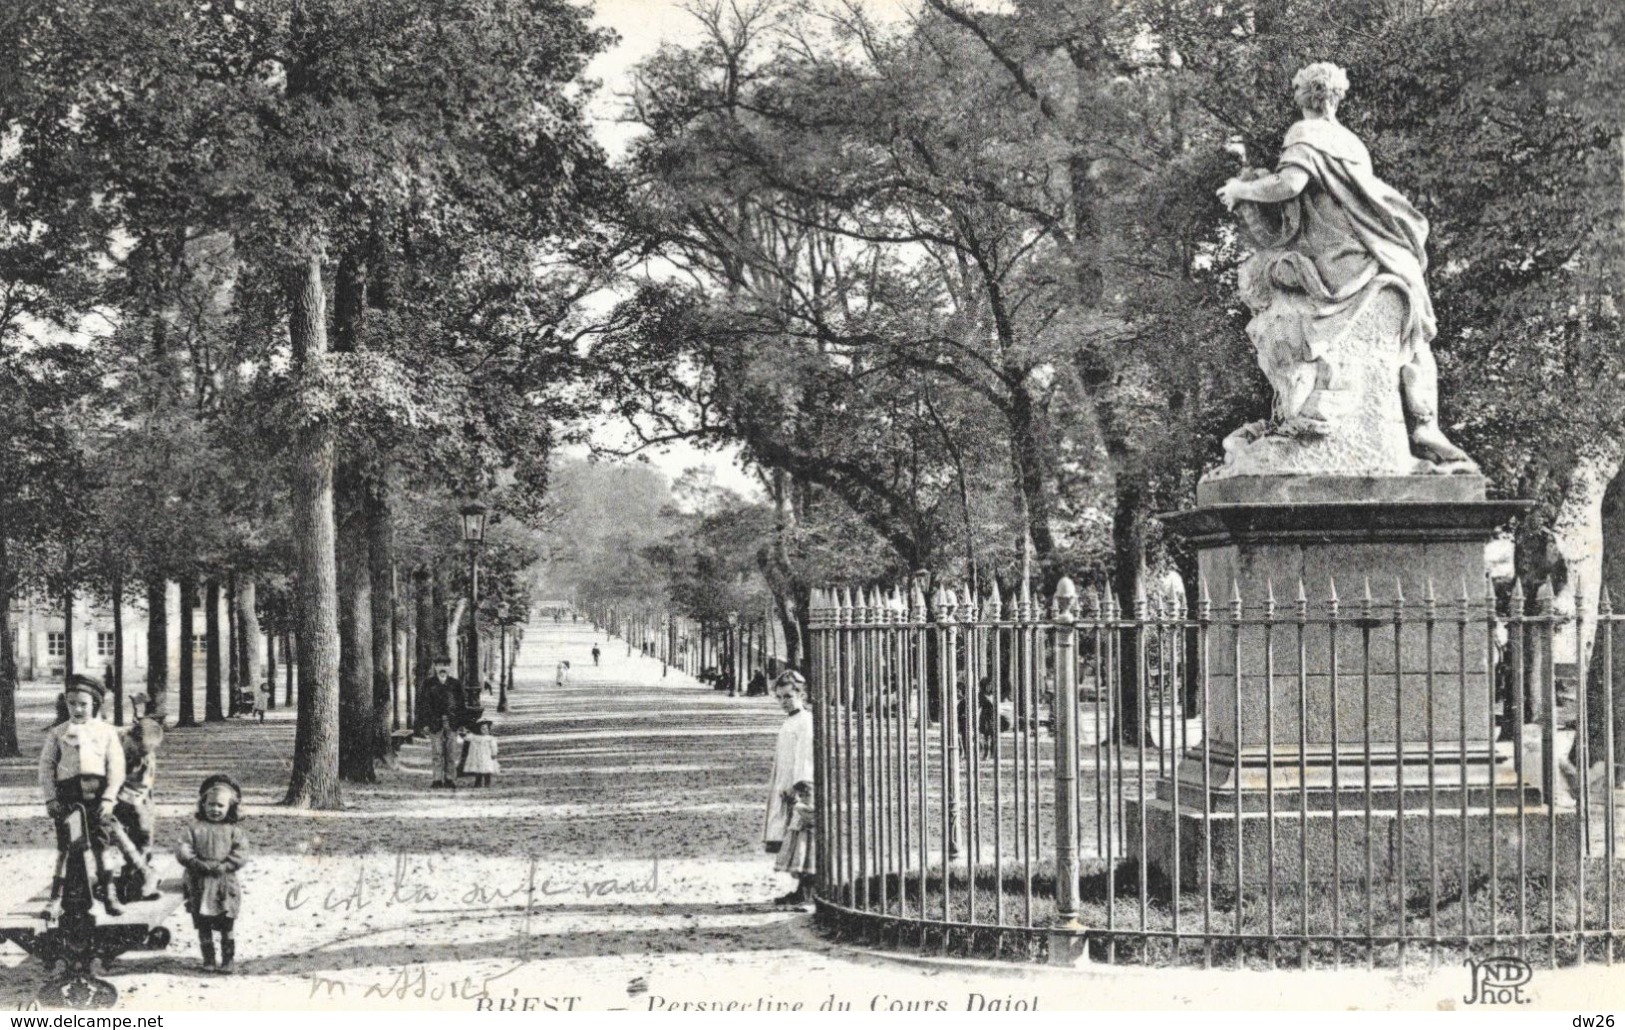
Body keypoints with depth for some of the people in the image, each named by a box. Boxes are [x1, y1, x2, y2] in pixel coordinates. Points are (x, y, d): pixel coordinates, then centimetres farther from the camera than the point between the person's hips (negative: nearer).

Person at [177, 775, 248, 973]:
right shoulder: (196, 827, 4)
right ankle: (208, 959, 18)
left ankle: (228, 960, 12)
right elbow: (182, 850, -4)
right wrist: (198, 864, -17)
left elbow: (241, 854, -5)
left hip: (225, 885, -1)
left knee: (226, 927, 3)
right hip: (199, 886, 1)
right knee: (203, 926, 8)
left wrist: (223, 866, -18)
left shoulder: (233, 831, 3)